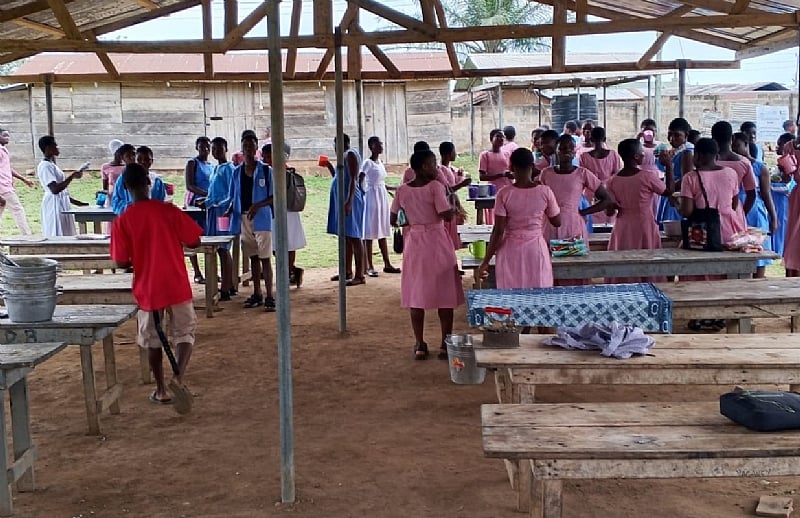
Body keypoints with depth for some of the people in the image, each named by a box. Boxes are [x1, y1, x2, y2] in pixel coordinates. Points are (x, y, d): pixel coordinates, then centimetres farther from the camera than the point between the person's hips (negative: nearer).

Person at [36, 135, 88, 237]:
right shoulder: (45, 166, -14)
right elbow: (55, 189, -25)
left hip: (62, 204, 10)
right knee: (56, 236, -9)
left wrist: (77, 202, 18)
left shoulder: (52, 164, 16)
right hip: (54, 205, -10)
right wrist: (72, 177, -21)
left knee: (66, 236, 8)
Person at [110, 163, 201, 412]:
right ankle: (179, 377, -10)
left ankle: (161, 390, 25)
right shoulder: (168, 211, -8)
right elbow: (194, 242, -4)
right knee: (185, 333, 12)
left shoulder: (122, 221, -8)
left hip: (147, 289, 1)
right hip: (177, 286, -1)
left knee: (153, 340, 17)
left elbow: (121, 263, -6)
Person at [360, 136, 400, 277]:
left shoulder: (380, 163, 13)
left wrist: (396, 188, 24)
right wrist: (362, 191, -34)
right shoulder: (368, 163, -9)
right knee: (370, 233, -3)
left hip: (383, 197, 8)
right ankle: (369, 266, 1)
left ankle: (387, 264, 15)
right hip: (372, 197, -8)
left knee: (382, 232, 11)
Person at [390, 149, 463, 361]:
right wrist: (449, 195, -3)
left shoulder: (402, 190, 0)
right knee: (444, 294, 6)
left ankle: (420, 345, 11)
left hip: (414, 244, 4)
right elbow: (447, 215, -18)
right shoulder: (436, 187, -12)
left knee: (416, 295, 8)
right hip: (437, 242, -4)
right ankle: (445, 344, 9)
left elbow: (393, 220, 4)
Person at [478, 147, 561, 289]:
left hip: (511, 250, -1)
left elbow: (498, 231, -10)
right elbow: (557, 222, 6)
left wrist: (486, 261, -3)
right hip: (536, 249, 1)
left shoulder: (504, 194, -9)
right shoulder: (545, 191, -6)